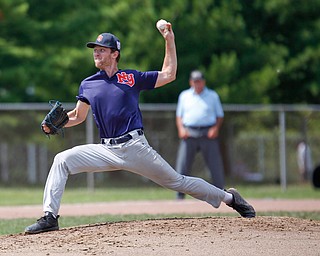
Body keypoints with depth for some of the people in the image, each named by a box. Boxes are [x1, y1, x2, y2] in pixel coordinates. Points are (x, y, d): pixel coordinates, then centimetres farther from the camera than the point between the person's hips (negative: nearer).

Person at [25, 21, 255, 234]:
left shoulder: (132, 77, 4)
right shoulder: (88, 84, 11)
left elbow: (169, 75, 9)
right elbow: (78, 116, 18)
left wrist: (169, 41, 4)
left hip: (135, 146, -3)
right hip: (107, 151, 3)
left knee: (176, 181, 0)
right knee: (63, 160, -15)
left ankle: (228, 197, 17)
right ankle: (50, 217, -17)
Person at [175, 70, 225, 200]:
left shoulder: (212, 96, 11)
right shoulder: (184, 96, 15)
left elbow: (220, 115, 11)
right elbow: (179, 115, 16)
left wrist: (215, 128, -7)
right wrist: (181, 128, -3)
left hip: (208, 134, -1)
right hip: (189, 134, 1)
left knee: (215, 165, -5)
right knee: (182, 166, -5)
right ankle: (180, 196, 0)